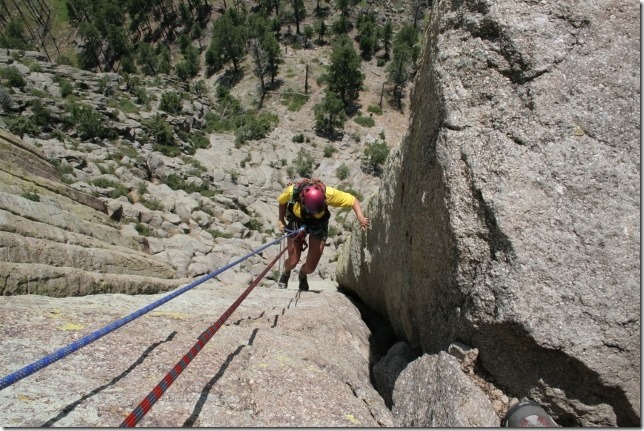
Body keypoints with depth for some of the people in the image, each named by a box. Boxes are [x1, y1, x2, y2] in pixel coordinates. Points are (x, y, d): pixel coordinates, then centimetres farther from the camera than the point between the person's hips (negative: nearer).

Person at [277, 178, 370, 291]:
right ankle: (286, 273, 36)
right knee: (293, 261, -4)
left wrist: (360, 216, -42)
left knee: (310, 268, -1)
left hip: (318, 226, 0)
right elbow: (282, 201, -8)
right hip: (297, 223, 0)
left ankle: (302, 275, 38)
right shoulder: (292, 191, -33)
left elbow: (353, 200, -27)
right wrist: (281, 220, -7)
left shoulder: (328, 193, -35)